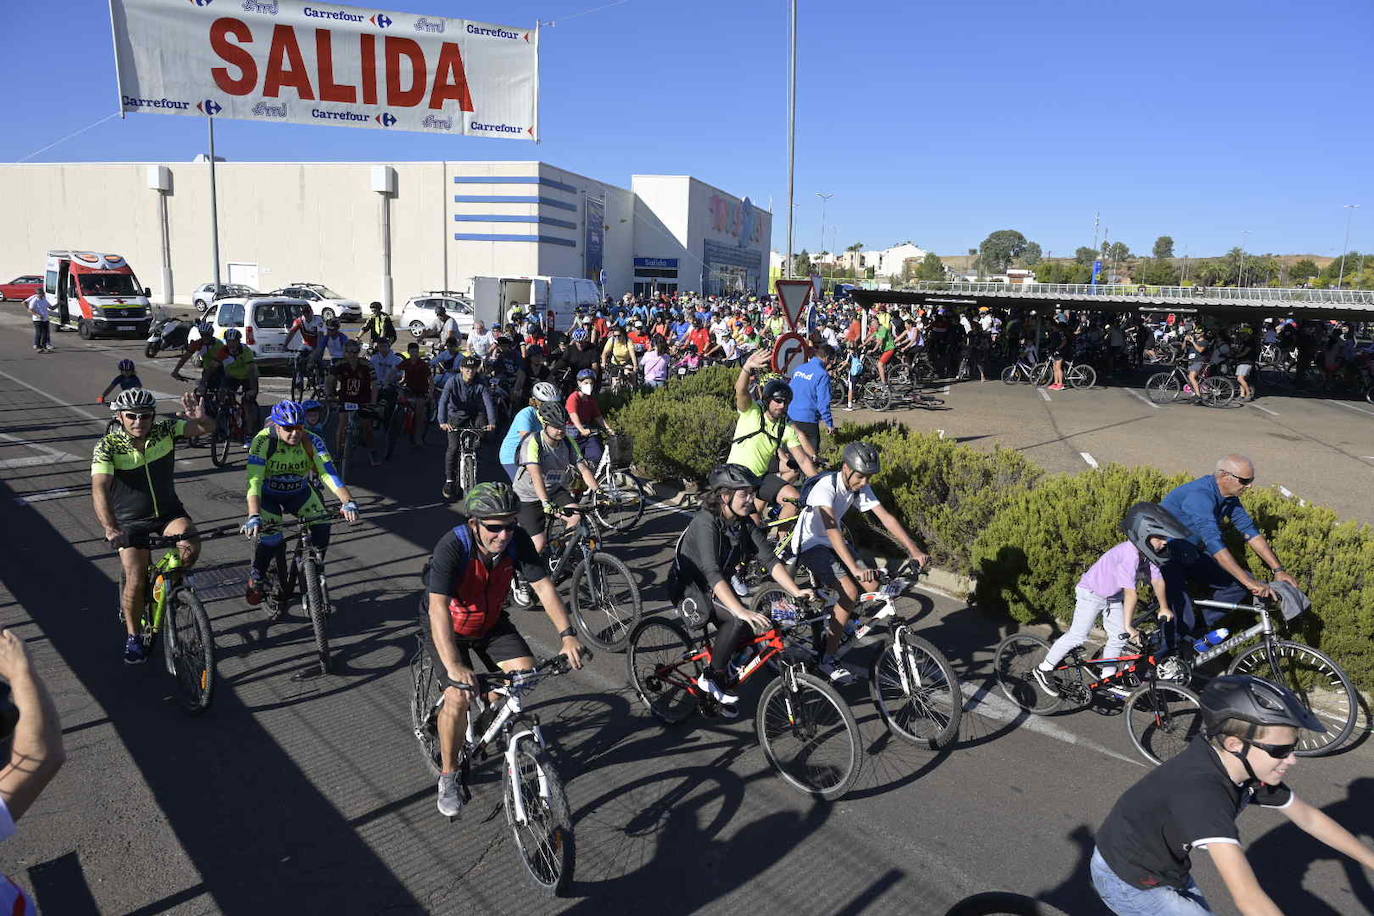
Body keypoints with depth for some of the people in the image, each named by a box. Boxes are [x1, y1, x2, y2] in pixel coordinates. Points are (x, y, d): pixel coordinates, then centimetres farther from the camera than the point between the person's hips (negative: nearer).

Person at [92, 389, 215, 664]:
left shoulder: (165, 431, -10)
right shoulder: (107, 446, -17)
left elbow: (207, 428, -16)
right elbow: (100, 488, -29)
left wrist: (200, 418, -42)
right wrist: (109, 528, -43)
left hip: (169, 512, 2)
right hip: (130, 522, -1)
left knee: (190, 547, -27)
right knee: (136, 580, -11)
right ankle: (133, 638, 12)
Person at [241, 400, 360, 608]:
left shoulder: (312, 441, -23)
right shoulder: (263, 441, -28)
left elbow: (329, 473, -31)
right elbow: (254, 480, -37)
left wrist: (348, 502, -47)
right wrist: (254, 517, -51)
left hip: (299, 493, 2)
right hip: (268, 495, -2)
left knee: (322, 528, -20)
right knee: (272, 539, -23)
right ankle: (256, 579, 6)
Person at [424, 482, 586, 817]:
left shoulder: (517, 540, -22)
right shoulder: (452, 547, -35)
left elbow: (543, 586, -20)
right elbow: (438, 608, -44)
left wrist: (567, 634, -32)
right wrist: (454, 666, -55)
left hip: (492, 622, 4)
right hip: (448, 626, -4)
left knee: (525, 672, -15)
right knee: (459, 697, -20)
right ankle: (447, 775, 4)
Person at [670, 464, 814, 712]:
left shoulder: (745, 523, -5)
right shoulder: (706, 522, -28)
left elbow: (769, 559, -11)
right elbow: (712, 572, -39)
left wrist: (796, 591, -27)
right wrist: (742, 611, -50)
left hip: (717, 589, 8)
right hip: (689, 590, -8)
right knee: (740, 621, -29)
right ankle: (712, 677, -10)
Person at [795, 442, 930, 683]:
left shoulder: (861, 487, -5)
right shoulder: (826, 486, -28)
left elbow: (887, 518, -9)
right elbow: (832, 530, -40)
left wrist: (914, 550, -20)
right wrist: (855, 568, -50)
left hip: (834, 542, 8)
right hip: (811, 544, -8)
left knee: (872, 585, -8)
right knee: (850, 593, -22)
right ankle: (827, 660, -12)